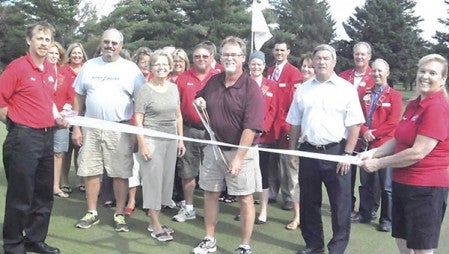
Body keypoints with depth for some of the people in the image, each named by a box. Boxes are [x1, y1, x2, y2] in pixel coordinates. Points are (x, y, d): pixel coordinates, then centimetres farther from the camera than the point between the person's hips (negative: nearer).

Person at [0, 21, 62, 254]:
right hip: (23, 137, -7)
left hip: (46, 136, 7)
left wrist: (57, 117, 10)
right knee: (20, 196, 3)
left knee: (44, 194, 15)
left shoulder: (51, 70, 10)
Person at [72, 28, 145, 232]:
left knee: (120, 173, 2)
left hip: (120, 129, -2)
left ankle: (119, 214, 16)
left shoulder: (131, 68, 1)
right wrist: (76, 127, 6)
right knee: (90, 171, 8)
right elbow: (79, 98, 11)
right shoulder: (89, 66, 9)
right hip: (91, 128, 3)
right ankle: (92, 213, 22)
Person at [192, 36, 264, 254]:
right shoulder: (213, 82, 5)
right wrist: (199, 102, 1)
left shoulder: (251, 88, -15)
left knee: (245, 199, 4)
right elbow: (199, 98, 26)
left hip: (241, 150, -6)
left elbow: (251, 127, -20)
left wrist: (238, 158, -23)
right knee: (210, 194, 14)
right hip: (213, 148, 6)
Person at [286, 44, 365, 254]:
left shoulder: (346, 88, -3)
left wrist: (347, 154, -11)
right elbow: (295, 124, 12)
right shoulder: (302, 89, 9)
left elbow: (354, 125, -6)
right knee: (309, 201, 13)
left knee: (340, 204, 4)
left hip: (335, 151, -4)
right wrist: (293, 151, 8)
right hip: (308, 151, 4)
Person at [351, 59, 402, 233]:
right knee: (365, 183, 14)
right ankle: (364, 213, 26)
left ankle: (386, 219, 12)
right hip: (365, 145, 5)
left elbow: (393, 122, -10)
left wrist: (373, 133, -13)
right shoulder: (365, 95, 13)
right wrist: (364, 132, -10)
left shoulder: (394, 96, -1)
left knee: (386, 185, 2)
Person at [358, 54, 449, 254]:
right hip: (403, 182, 9)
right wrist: (373, 152, -2)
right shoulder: (413, 105, 9)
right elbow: (398, 140, 14)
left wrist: (379, 163, -16)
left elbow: (418, 152, -24)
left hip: (426, 187, -9)